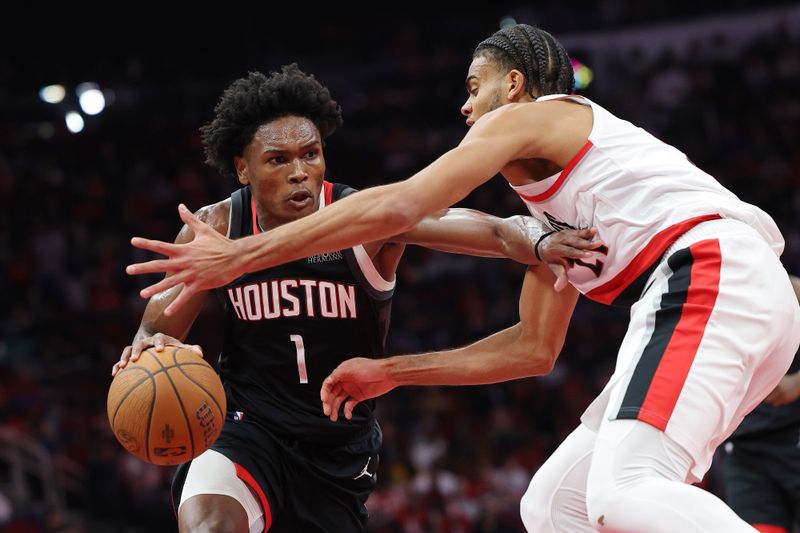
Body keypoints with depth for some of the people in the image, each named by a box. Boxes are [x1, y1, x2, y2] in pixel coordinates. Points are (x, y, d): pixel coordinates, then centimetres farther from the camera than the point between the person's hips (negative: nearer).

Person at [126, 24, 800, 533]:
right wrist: (392, 373, 34)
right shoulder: (548, 202, 34)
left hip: (711, 271, -10)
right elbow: (534, 348, 34)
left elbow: (397, 206, -6)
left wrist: (239, 256, -4)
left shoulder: (524, 118, 7)